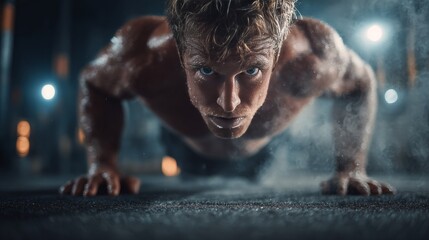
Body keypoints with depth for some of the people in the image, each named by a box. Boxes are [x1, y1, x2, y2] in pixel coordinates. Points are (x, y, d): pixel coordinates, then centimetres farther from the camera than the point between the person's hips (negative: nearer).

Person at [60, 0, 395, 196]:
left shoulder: (311, 54, -46)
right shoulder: (142, 56, -46)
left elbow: (359, 84, -20)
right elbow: (94, 83, -20)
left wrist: (351, 169, -27)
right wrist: (102, 163, -32)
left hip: (274, 149, 1)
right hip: (185, 148, 0)